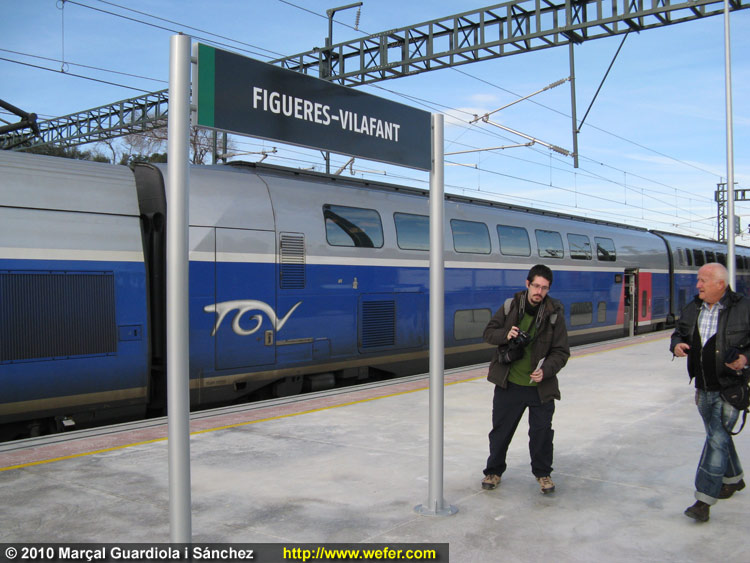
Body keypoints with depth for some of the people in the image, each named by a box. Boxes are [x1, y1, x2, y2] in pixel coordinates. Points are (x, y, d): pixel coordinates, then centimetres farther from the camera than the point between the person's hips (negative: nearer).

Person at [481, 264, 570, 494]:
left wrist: (545, 370, -21)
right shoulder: (510, 306, -3)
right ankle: (494, 471, 31)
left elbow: (561, 352, -5)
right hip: (508, 384, 1)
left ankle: (543, 473, 29)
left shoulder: (555, 315, -7)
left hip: (540, 386, -1)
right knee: (500, 430, 11)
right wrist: (506, 335, -16)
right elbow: (488, 332, 4)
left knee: (542, 432, 5)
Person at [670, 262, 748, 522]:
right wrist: (676, 345, -6)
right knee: (719, 435, 21)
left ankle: (704, 499, -8)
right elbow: (679, 333, 15)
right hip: (703, 388, 6)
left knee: (717, 439, -11)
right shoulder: (692, 309, 5)